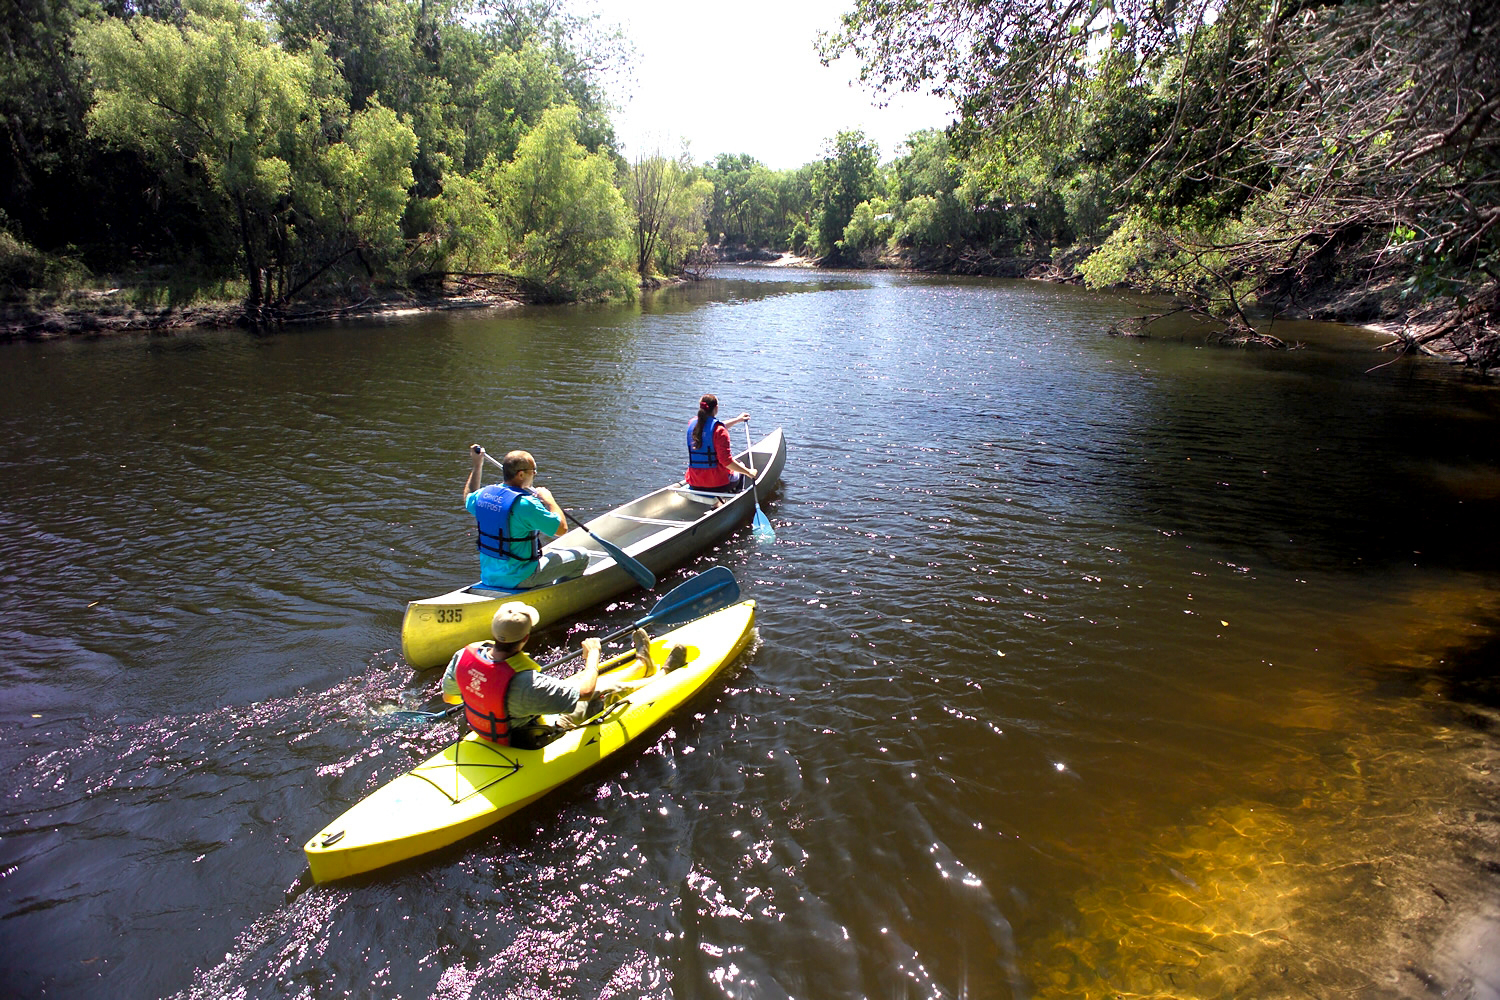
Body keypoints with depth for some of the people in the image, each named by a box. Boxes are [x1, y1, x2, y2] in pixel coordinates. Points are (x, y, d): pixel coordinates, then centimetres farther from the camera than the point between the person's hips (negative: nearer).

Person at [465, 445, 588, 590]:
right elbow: (561, 528, -19)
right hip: (518, 579, -8)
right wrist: (548, 499, -4)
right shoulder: (525, 503, -25)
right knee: (581, 556, 1)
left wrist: (477, 464, 31)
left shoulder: (485, 494, -2)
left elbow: (468, 498, 24)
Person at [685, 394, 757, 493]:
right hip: (717, 484, -6)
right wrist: (748, 472, -12)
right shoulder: (719, 430, -19)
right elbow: (726, 461, -23)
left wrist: (737, 420, 32)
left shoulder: (692, 424, 1)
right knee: (742, 474, 27)